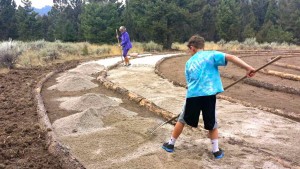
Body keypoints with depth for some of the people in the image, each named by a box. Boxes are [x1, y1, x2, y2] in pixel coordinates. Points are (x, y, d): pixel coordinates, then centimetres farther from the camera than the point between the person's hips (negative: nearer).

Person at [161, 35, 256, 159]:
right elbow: (230, 57, -8)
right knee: (212, 123, 16)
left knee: (182, 120, 20)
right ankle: (216, 150, 21)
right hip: (209, 95, -2)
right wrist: (248, 68, -12)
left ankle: (170, 144, 32)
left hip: (193, 95, 2)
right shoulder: (211, 55, 6)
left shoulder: (189, 63, 16)